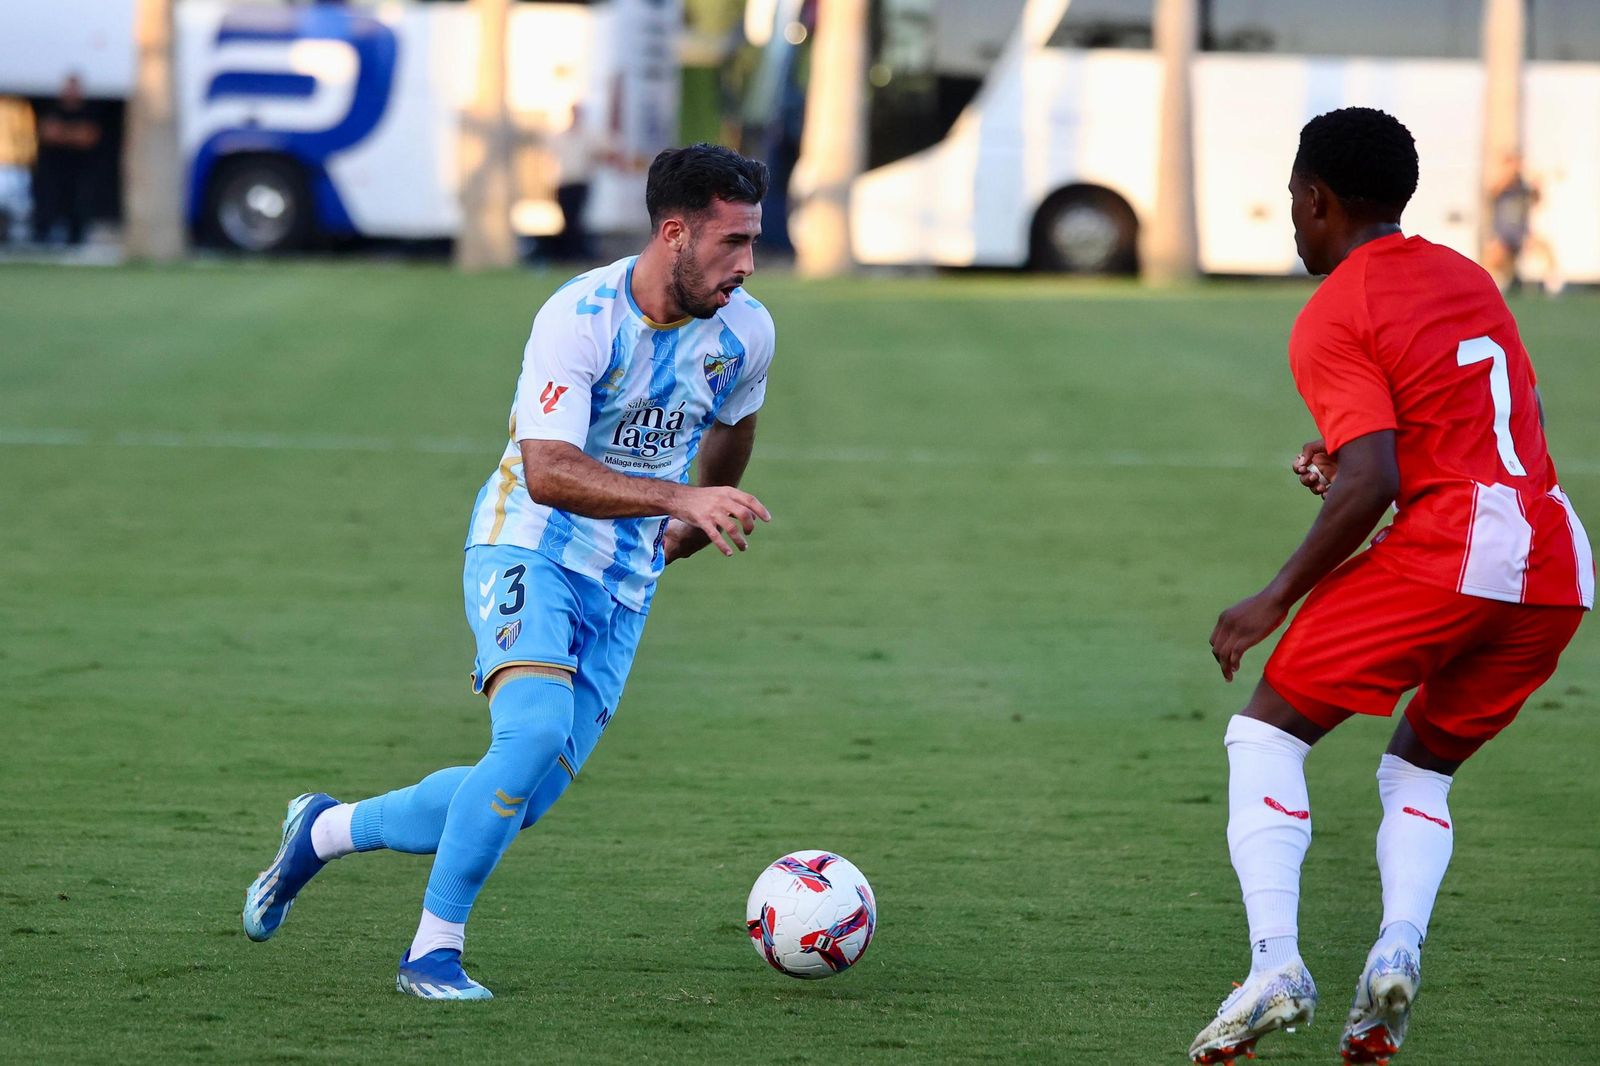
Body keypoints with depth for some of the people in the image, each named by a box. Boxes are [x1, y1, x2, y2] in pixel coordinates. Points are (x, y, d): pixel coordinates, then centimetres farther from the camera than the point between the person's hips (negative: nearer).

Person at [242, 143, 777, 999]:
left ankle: (325, 831, 24)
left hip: (623, 585, 6)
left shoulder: (745, 333, -3)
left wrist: (696, 524, 32)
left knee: (517, 803, -1)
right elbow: (547, 472, -32)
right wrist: (681, 498, -41)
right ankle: (434, 951, -18)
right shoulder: (579, 318, -22)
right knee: (536, 729, -31)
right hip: (528, 552, -6)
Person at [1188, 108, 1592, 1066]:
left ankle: (1276, 962, -11)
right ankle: (1398, 950, -4)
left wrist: (1277, 601, -7)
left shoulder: (1332, 323, -4)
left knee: (1267, 735, 6)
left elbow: (1372, 484, -15)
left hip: (1443, 556, -7)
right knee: (1420, 769, 22)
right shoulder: (1468, 278, 19)